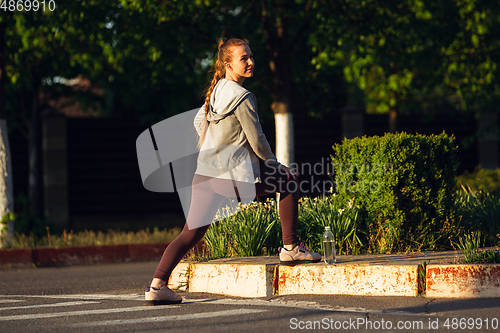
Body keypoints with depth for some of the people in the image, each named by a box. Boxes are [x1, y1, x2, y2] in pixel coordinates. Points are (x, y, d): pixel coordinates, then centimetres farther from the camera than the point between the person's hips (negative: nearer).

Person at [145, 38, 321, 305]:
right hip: (234, 176, -8)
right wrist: (275, 165, 6)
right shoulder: (242, 97, -13)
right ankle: (290, 248, 16)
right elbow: (256, 140, -10)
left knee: (191, 234, 6)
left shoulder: (216, 90, 13)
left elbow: (198, 121, 27)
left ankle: (157, 285, -6)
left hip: (205, 172, 8)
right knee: (288, 181, 13)